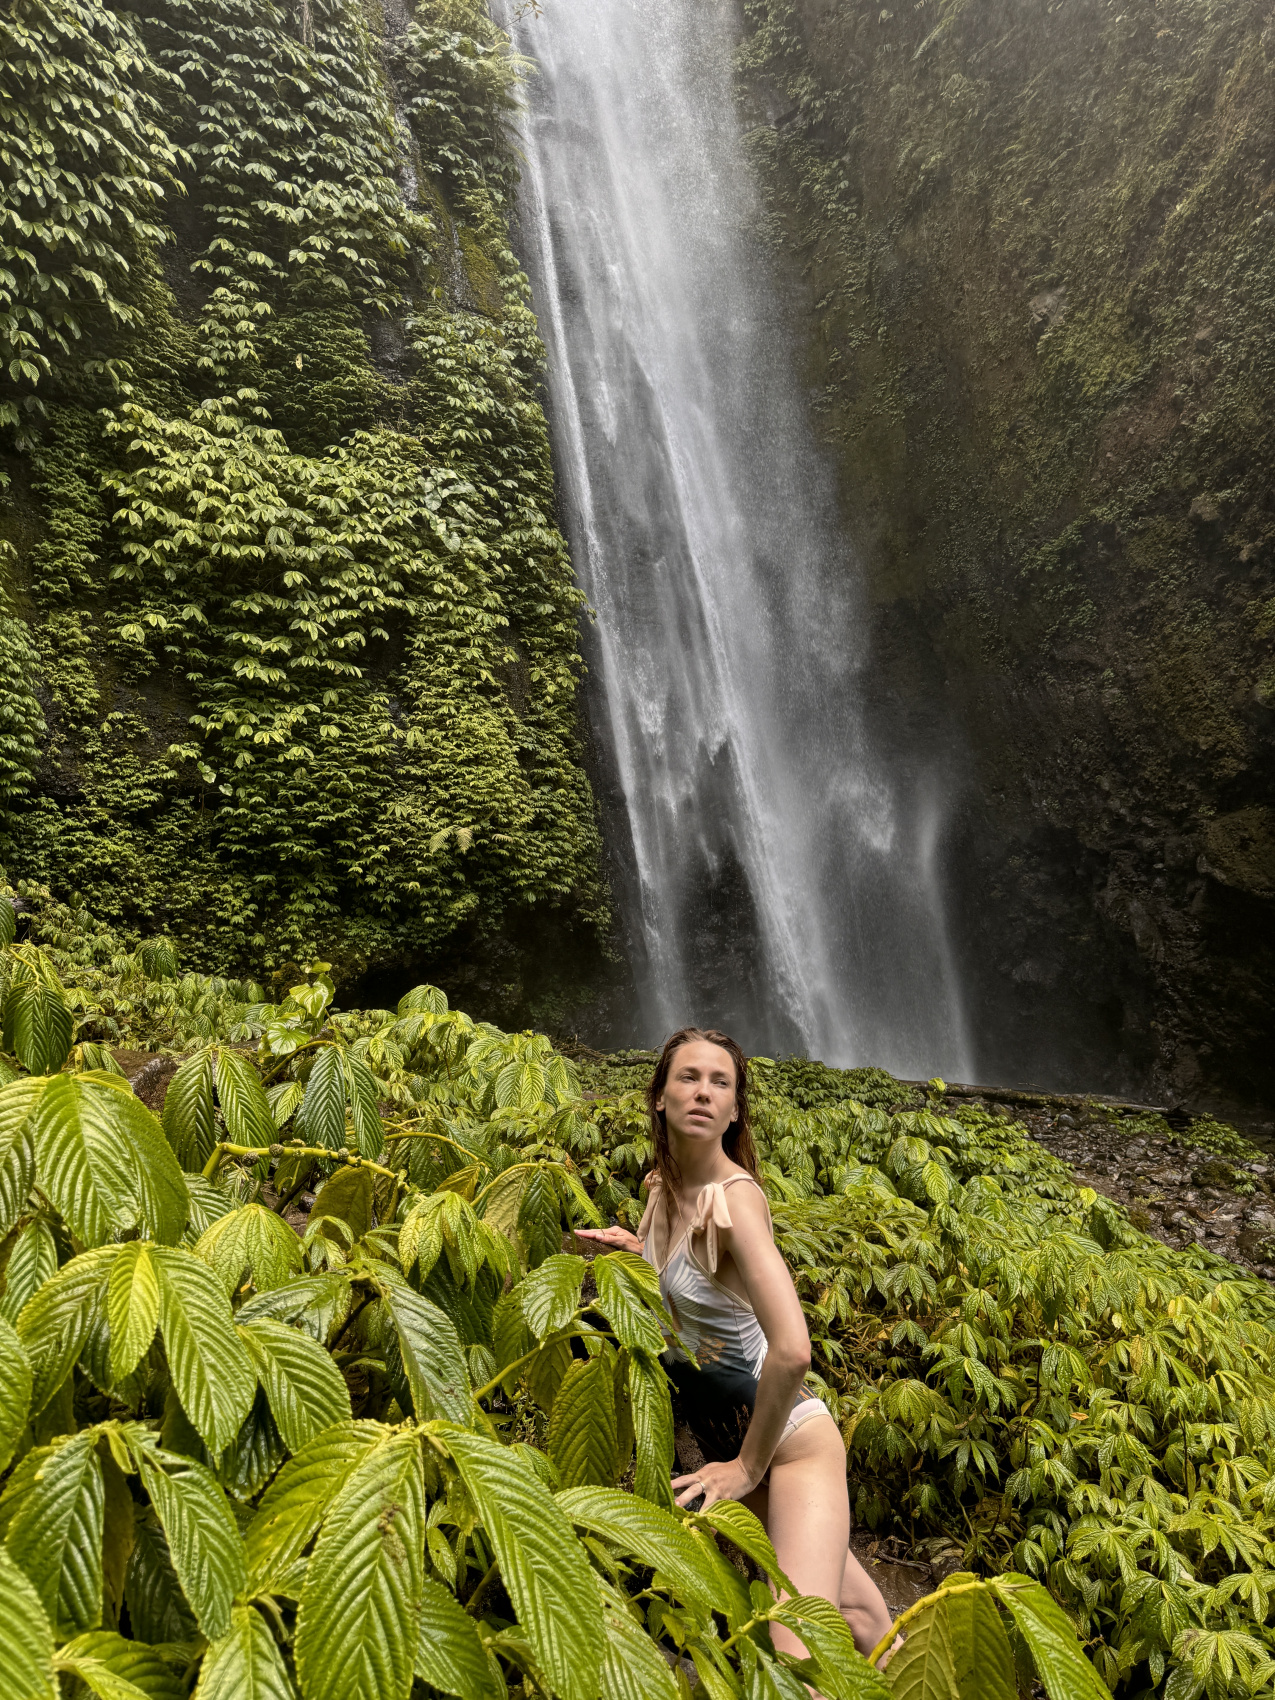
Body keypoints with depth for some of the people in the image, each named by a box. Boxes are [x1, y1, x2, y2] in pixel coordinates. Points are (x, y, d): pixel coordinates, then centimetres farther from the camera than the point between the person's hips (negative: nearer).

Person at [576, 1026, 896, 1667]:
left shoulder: (735, 1196, -25)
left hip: (788, 1436, -7)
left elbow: (792, 1351, -33)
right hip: (722, 1434, 7)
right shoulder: (661, 1186, -2)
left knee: (800, 1653, -14)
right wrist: (637, 1250, -4)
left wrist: (747, 1466, -20)